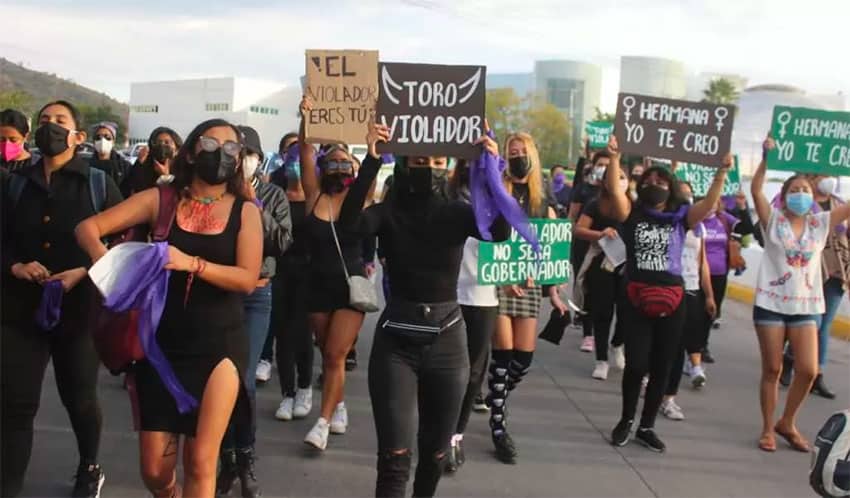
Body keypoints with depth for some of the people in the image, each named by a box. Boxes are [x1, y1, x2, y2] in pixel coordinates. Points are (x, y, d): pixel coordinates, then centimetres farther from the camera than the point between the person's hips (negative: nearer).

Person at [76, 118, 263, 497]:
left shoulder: (245, 210, -1)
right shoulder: (161, 199, 2)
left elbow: (248, 279, -12)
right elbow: (88, 228, 1)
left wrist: (191, 263, -26)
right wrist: (105, 260, -20)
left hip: (219, 344, -1)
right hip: (162, 343, 1)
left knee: (200, 464, -5)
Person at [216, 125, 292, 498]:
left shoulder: (273, 195, 4)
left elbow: (283, 243, -6)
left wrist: (256, 210, -13)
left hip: (256, 294, 0)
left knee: (244, 380, -6)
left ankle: (245, 461, 12)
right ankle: (227, 459, 17)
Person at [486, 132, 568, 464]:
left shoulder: (543, 204, 13)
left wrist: (553, 293, 9)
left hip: (530, 284, 5)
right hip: (499, 280, -4)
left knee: (524, 356, 4)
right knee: (504, 353, -6)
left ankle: (496, 400, 32)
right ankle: (498, 428, 4)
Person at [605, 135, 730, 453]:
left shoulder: (681, 217, 7)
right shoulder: (632, 215, 3)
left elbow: (710, 203, -6)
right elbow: (615, 191, -12)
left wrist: (722, 172, -17)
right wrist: (614, 159, -24)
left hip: (671, 301, 2)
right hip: (635, 300, -2)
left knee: (661, 368, 9)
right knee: (636, 364, -6)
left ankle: (646, 427, 25)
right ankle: (626, 420, 19)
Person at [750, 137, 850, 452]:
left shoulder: (821, 223, 7)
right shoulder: (773, 220, -1)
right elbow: (756, 190, -15)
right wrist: (767, 157, -25)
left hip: (806, 306, 3)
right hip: (771, 303, -3)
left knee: (808, 370, -3)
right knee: (772, 370, 4)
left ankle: (787, 423, 19)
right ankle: (768, 428, 18)